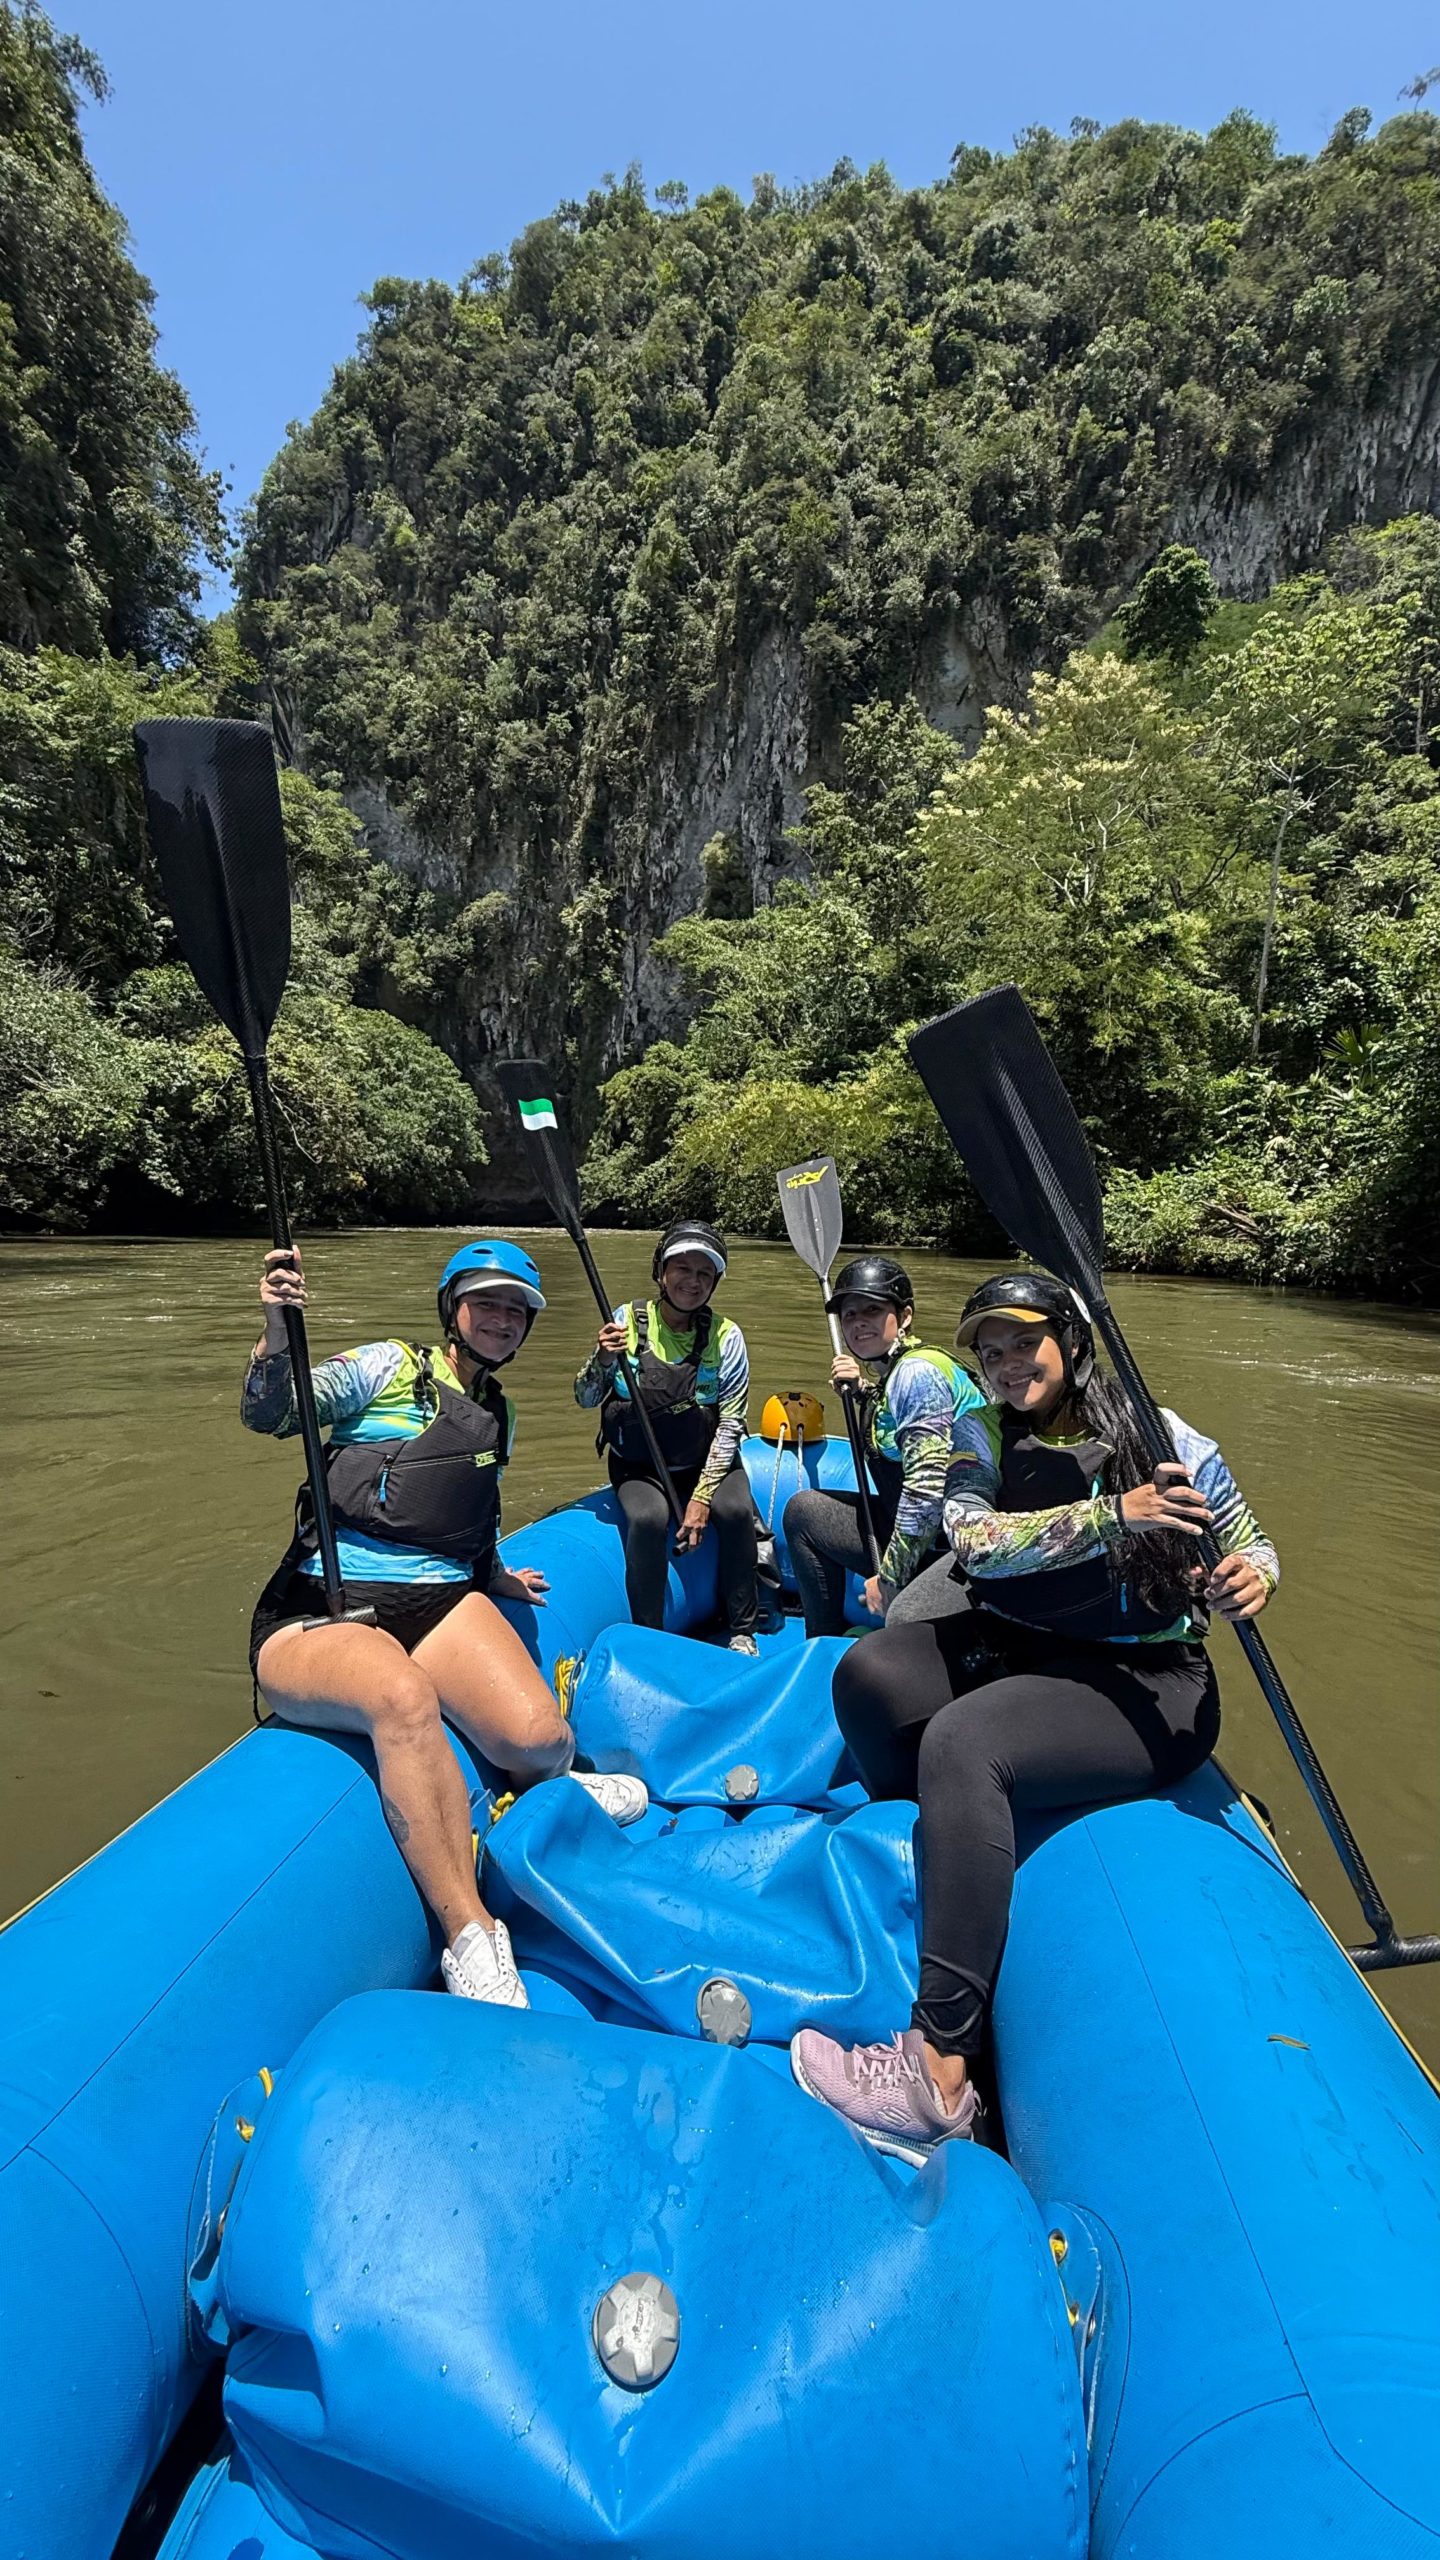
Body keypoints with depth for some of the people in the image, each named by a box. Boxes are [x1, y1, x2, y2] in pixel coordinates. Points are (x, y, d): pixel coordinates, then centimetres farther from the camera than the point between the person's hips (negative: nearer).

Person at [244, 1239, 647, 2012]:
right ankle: (471, 1938, -27)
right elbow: (269, 1416, -14)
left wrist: (497, 1578, 29)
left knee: (541, 1740, -23)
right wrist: (276, 1335, -29)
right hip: (316, 1619, -4)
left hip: (441, 1602, 5)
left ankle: (539, 1784, 16)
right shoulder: (387, 1368, 1)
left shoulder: (498, 1414, 19)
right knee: (405, 1695, -40)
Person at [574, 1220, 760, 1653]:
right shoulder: (626, 1321, -8)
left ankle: (742, 1633, -5)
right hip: (638, 1466, 0)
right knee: (649, 1518, -30)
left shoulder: (726, 1337, -8)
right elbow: (584, 1400, -3)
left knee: (735, 1510, -26)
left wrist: (701, 1495, -17)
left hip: (706, 1460, 1)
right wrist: (603, 1360, -24)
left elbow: (730, 1425, -9)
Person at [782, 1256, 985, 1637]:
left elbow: (927, 1485, -25)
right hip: (912, 1529, 9)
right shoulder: (882, 1371, 8)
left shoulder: (918, 1372, -20)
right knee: (802, 1508, 15)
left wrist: (889, 1577, -17)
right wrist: (861, 1391, 5)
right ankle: (824, 1648, 23)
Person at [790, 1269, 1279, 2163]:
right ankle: (911, 1862, 3)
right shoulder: (986, 1436, 3)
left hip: (1146, 1686, -4)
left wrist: (1252, 1580, -20)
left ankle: (940, 2075, -27)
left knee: (961, 1743, -32)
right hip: (1011, 1647, 5)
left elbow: (1252, 1547, 4)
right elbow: (976, 1543, -16)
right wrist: (1112, 1514, -27)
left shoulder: (1162, 1440, -7)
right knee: (869, 1671, -22)